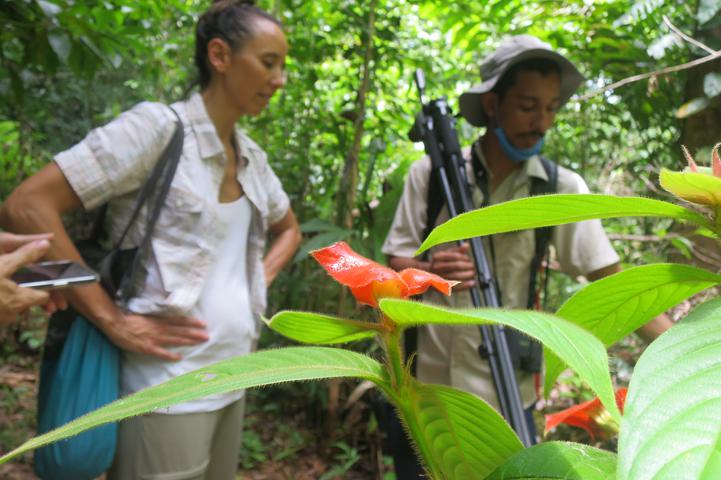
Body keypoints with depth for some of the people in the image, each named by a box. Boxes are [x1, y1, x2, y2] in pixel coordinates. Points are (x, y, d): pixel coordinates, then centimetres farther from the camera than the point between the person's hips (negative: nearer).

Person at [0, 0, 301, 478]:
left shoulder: (252, 157, 9)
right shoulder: (157, 127, -12)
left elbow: (289, 230, 26)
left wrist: (258, 285, 8)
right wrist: (112, 320, -19)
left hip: (232, 381, 7)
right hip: (169, 388, -7)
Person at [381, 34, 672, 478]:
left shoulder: (562, 188, -6)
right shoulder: (430, 173, -5)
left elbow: (613, 281, -7)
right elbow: (395, 267, -4)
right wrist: (430, 269, -26)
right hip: (425, 383, 1)